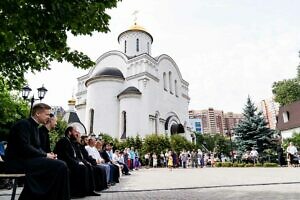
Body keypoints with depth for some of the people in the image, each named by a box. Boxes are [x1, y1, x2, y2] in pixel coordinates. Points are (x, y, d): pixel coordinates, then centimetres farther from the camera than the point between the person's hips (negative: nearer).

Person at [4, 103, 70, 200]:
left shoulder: (34, 126, 15)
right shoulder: (23, 124, -12)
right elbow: (24, 148, -23)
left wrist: (47, 154, -3)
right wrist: (45, 155, -14)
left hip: (26, 160, 10)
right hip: (18, 162, -10)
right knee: (60, 166, -23)